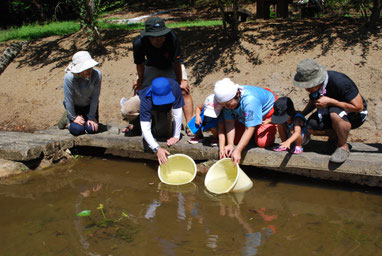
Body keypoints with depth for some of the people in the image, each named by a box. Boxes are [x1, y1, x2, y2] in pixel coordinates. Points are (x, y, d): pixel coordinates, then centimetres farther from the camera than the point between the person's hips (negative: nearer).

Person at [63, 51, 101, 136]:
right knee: (77, 130, -13)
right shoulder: (69, 78, -31)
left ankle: (87, 117, 26)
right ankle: (69, 119, 22)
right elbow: (68, 100, -20)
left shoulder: (97, 75, -28)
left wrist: (91, 117, -14)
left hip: (90, 105, 2)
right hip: (75, 106, -1)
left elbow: (95, 97, -20)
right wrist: (73, 117, -11)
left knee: (92, 129, -9)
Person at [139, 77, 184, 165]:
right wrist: (157, 149, -54)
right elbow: (145, 129, -45)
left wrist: (176, 136, -32)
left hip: (164, 111, 1)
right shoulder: (146, 100, -44)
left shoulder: (174, 87, -43)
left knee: (164, 133, -19)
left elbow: (178, 112, -35)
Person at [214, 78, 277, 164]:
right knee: (235, 139, -2)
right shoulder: (228, 100, -24)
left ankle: (274, 127, 12)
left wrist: (238, 151, -42)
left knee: (262, 142, -19)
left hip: (267, 111, -6)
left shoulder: (250, 100, -44)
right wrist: (230, 144, -27)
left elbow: (249, 129, -41)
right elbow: (229, 123, -19)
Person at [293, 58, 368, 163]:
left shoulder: (340, 82, -34)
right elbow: (313, 101, 10)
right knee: (311, 126, -19)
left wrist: (330, 101, -32)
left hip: (355, 115, -6)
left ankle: (343, 146, -17)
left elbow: (358, 107, -29)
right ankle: (335, 135, 10)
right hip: (332, 111, 7)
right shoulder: (314, 84, -13)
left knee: (335, 113, -39)